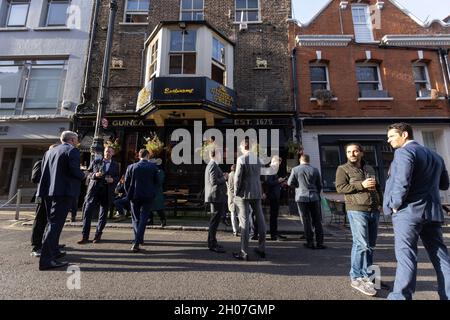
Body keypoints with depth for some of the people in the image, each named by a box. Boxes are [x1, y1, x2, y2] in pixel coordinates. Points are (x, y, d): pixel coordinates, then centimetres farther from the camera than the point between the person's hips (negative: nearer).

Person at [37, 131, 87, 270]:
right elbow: (74, 170, -17)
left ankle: (54, 251, 31)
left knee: (51, 222, 19)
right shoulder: (72, 150, -7)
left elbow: (44, 171, 15)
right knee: (56, 224, -7)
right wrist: (84, 176, 1)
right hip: (64, 191, -8)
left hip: (48, 191, 8)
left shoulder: (49, 151, 16)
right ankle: (46, 260, -7)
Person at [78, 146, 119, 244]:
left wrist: (113, 180, -10)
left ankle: (98, 235, 19)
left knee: (103, 214, 6)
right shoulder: (95, 162, 11)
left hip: (107, 192, 0)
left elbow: (117, 177, 12)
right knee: (87, 212, -5)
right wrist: (95, 175, -9)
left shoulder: (115, 165, 10)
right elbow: (88, 174, 11)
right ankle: (84, 237, 4)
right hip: (94, 190, 0)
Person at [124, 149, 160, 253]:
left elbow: (126, 182, 0)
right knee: (143, 219, 6)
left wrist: (129, 194, 12)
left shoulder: (131, 167, -2)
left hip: (135, 196, 1)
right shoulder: (153, 167, -5)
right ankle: (136, 243, 2)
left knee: (135, 218, 17)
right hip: (148, 196, -1)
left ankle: (139, 239, 23)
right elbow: (157, 181, -2)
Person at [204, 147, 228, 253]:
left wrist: (223, 176, 15)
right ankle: (212, 244, 5)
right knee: (215, 220, -4)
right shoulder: (213, 165, -15)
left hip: (216, 196, 11)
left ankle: (212, 242, 26)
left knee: (215, 219, 16)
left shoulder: (211, 165, 18)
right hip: (216, 196, -11)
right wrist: (224, 178, -10)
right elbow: (214, 181, -23)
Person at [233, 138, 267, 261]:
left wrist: (236, 193, -4)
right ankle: (262, 249, 26)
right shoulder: (258, 158, 8)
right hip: (257, 193, 6)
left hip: (244, 193, -6)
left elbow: (237, 177, -14)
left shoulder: (241, 159, -11)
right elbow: (258, 176, 12)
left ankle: (244, 252, 7)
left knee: (244, 221, 0)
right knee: (260, 219, 14)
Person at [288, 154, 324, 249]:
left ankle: (310, 242, 11)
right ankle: (319, 242, 14)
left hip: (301, 198, -2)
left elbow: (290, 183, -3)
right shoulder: (315, 170, 3)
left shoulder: (295, 169, -4)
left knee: (306, 221, 6)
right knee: (317, 221, 11)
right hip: (314, 198, 2)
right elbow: (320, 185, 8)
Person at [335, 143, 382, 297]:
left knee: (370, 245, 10)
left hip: (374, 211, 7)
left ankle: (367, 276, 22)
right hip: (356, 210, -7)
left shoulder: (370, 168, 20)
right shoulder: (343, 169, 0)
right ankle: (356, 278, 1)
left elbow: (377, 187, 27)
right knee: (361, 244, -10)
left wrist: (382, 202, 13)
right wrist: (361, 185, -15)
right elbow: (340, 187, -10)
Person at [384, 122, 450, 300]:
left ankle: (401, 296, -2)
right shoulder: (435, 156, 19)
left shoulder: (404, 152, -9)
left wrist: (395, 204, -10)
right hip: (432, 211, 8)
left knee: (406, 255, -6)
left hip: (408, 211, -8)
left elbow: (402, 182, -20)